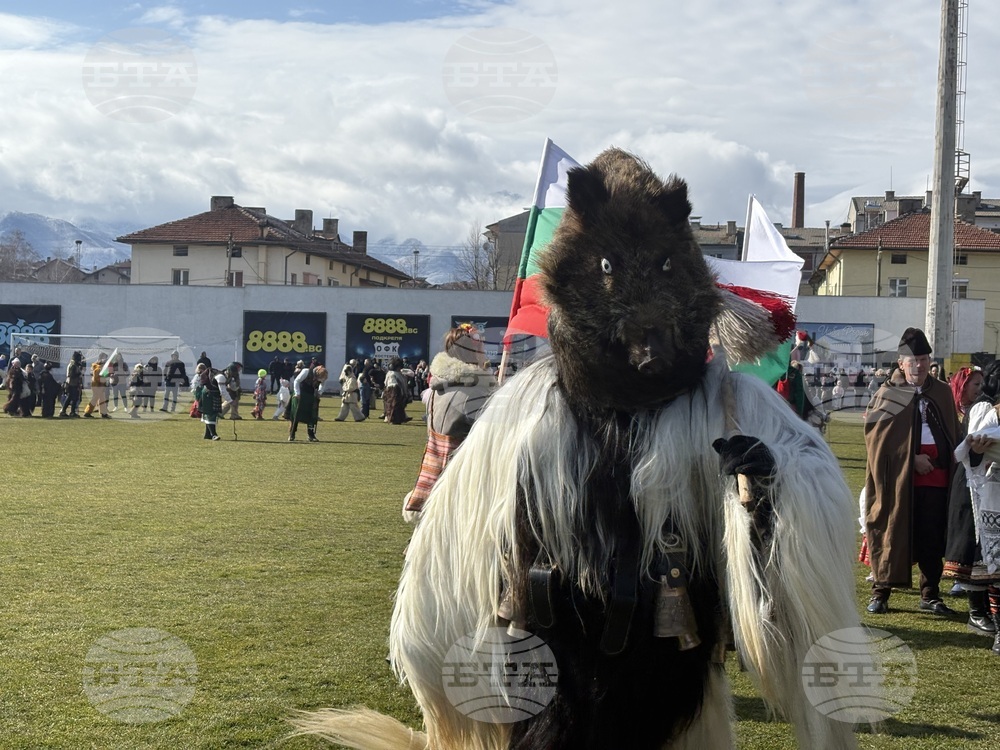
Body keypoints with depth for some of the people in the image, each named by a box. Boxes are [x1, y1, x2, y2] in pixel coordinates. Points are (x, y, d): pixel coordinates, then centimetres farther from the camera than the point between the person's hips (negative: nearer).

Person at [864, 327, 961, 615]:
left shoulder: (942, 392, 12)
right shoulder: (888, 394, 0)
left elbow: (953, 434, 16)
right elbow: (879, 438, -6)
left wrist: (949, 463, 1)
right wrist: (912, 459, -12)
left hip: (936, 475, 3)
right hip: (899, 476, -3)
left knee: (932, 537, 6)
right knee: (892, 534, 2)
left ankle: (930, 594, 17)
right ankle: (880, 592, 11)